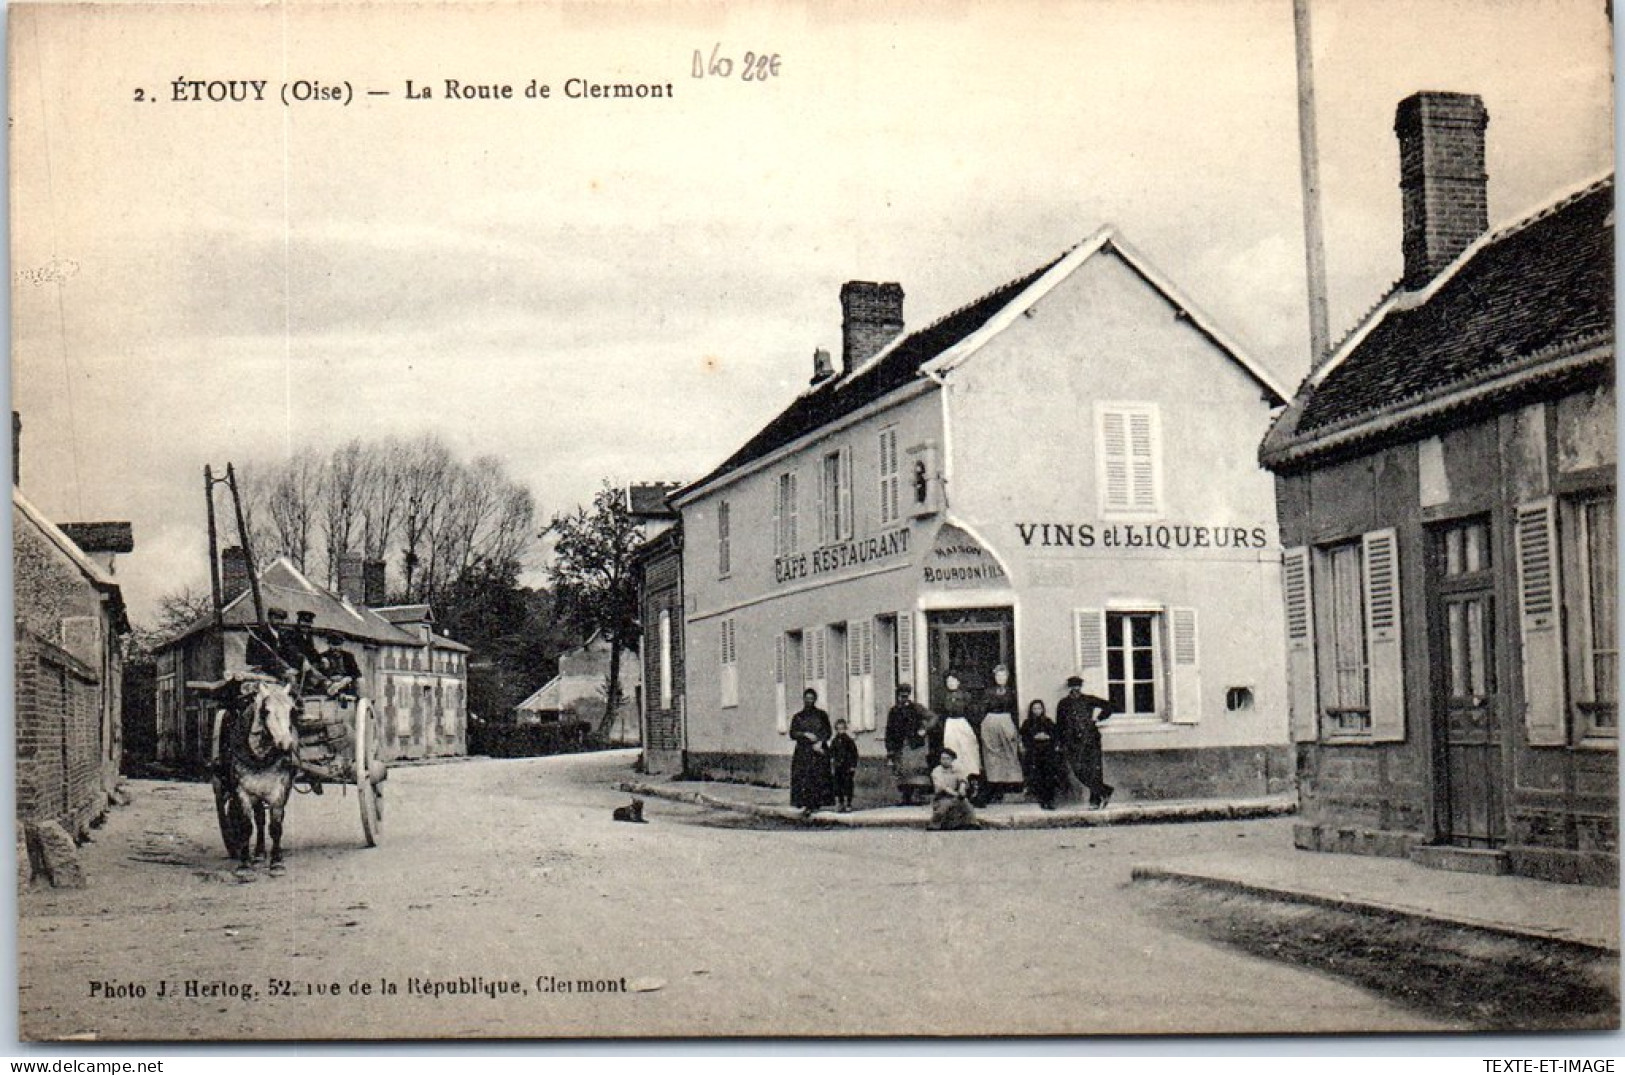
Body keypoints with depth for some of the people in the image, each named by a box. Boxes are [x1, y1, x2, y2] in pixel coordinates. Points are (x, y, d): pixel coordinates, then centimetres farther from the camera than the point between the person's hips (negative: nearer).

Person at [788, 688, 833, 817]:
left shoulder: (821, 715, 11)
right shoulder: (798, 717, 13)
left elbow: (828, 732, 5)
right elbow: (792, 733, 3)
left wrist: (820, 743, -11)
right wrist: (805, 734, -12)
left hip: (819, 751, 0)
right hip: (803, 752, 0)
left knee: (819, 779, -6)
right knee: (803, 780, -10)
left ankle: (817, 804, -2)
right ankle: (805, 805, -14)